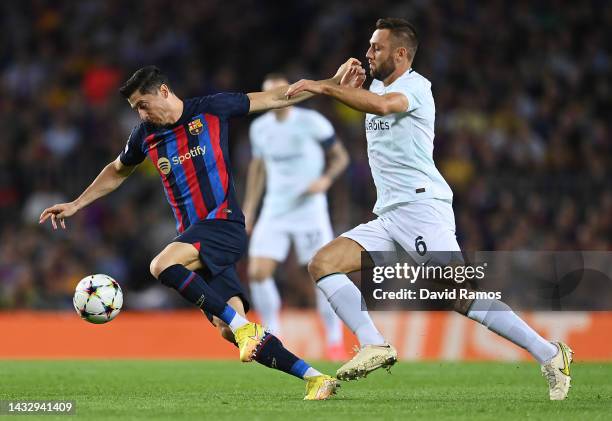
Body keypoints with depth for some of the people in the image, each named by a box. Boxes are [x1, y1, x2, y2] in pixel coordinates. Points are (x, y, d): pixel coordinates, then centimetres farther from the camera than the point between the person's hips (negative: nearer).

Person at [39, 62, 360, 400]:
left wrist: (332, 83, 2)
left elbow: (276, 98, 5)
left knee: (162, 265, -31)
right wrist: (75, 205, 30)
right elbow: (117, 172, 32)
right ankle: (314, 378, -4)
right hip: (193, 238, 6)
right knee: (228, 330, -8)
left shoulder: (211, 109, -2)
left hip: (224, 223, -6)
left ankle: (242, 325, -25)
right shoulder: (145, 136, 12)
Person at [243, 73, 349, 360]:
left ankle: (335, 341, 9)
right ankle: (272, 337, 6)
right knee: (257, 274, -9)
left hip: (309, 210, -4)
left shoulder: (312, 122, -8)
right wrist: (248, 208, 16)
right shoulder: (259, 128, 5)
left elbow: (340, 157, 0)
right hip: (273, 212, 4)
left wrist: (325, 180, -19)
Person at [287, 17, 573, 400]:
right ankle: (374, 346, -17)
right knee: (322, 264, -6)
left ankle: (550, 355, -14)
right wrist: (349, 84, 16)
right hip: (387, 216, 9)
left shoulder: (415, 86, -8)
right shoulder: (378, 85, 20)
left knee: (461, 296, -19)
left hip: (421, 205, -9)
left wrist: (323, 87, -25)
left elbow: (382, 105, -28)